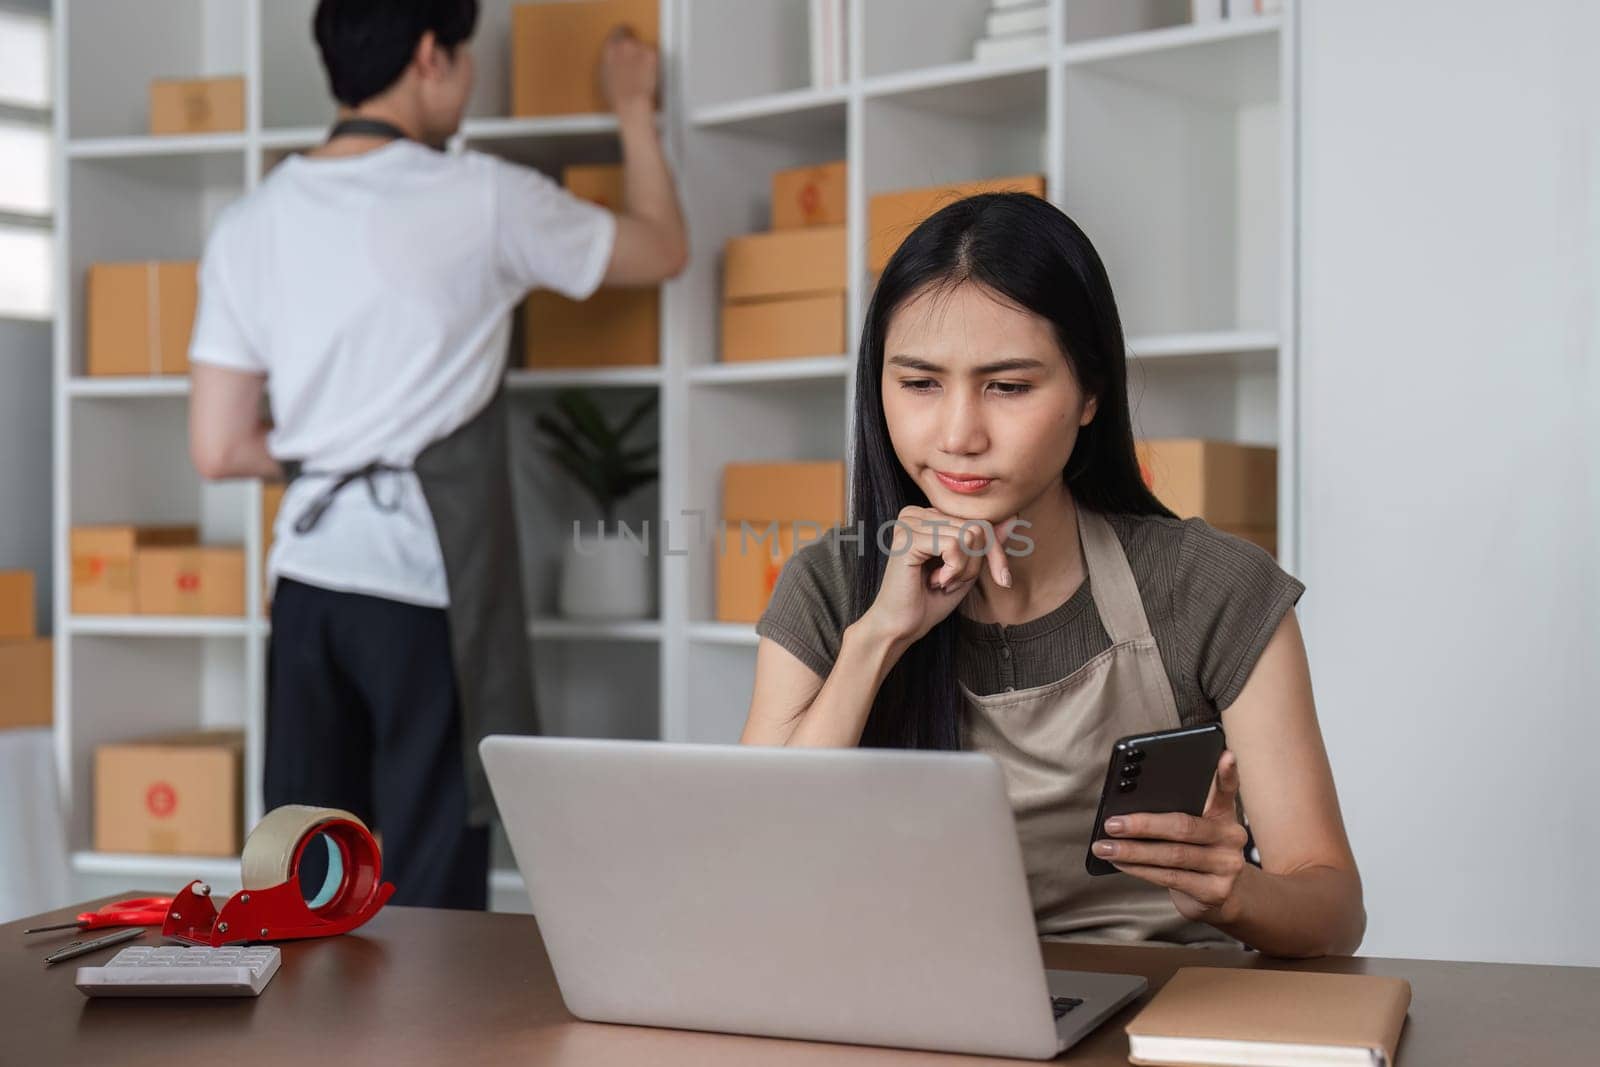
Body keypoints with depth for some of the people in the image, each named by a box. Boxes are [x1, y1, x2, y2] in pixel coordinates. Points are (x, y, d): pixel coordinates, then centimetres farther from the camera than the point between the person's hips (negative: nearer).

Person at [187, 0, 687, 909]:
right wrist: (635, 109, 24)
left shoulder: (251, 225, 7)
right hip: (425, 585, -5)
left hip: (308, 573, 5)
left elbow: (220, 449, 6)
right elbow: (662, 250, 10)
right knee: (431, 894, 0)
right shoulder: (482, 201, -6)